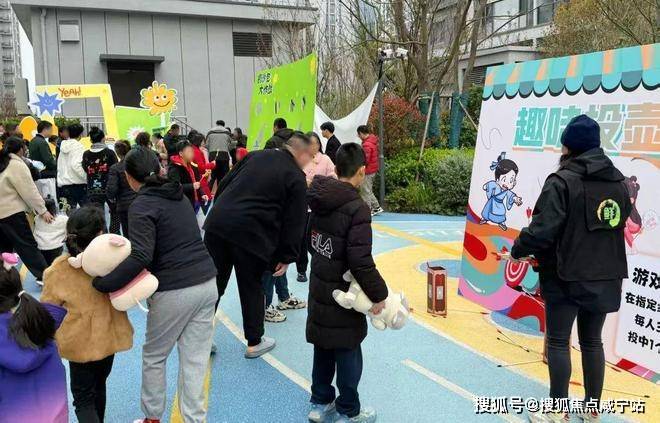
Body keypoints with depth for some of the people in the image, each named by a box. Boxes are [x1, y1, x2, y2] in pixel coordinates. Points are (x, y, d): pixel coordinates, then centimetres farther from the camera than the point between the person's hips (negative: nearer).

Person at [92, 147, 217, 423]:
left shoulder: (141, 206, -8)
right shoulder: (177, 195, 14)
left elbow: (141, 257, -22)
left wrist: (100, 285, -20)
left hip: (175, 291, -6)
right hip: (207, 282, 6)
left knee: (153, 356, 17)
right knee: (195, 359, 11)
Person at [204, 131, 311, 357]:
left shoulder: (256, 156, 16)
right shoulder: (296, 178, 2)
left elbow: (224, 184, 16)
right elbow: (294, 222, 0)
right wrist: (287, 257, 7)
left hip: (218, 223, 5)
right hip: (250, 235, -4)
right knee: (251, 288, 13)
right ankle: (254, 342, 26)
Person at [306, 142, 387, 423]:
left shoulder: (319, 201, 0)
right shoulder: (357, 208, -22)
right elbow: (361, 261, -26)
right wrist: (378, 294, -16)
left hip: (319, 289, 7)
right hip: (343, 295, -7)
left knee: (323, 347, 19)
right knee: (348, 352, 9)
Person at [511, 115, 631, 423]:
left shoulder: (562, 181, -15)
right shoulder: (619, 182, 7)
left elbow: (542, 230, -20)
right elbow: (620, 226, 15)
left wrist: (518, 249, -4)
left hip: (566, 276, -6)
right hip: (605, 277, 7)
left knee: (558, 342, 5)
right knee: (592, 341, 17)